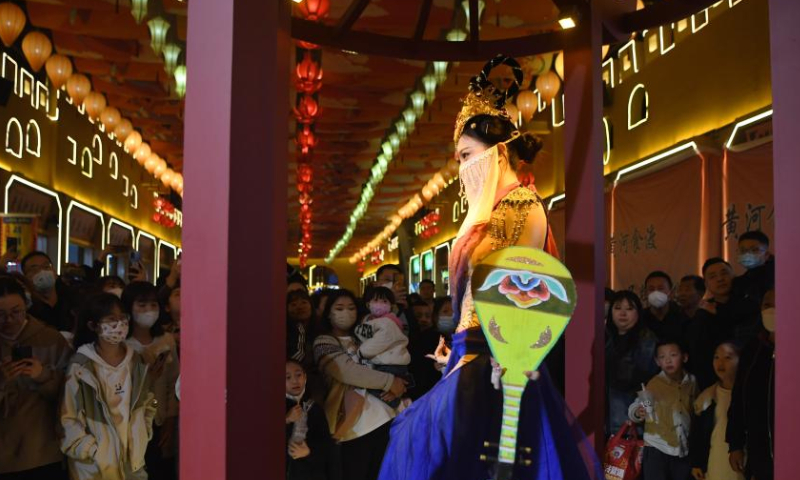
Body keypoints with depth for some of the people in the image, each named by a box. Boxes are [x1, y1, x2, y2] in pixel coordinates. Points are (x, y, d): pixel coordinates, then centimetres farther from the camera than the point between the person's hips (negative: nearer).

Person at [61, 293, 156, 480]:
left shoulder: (136, 362, 3)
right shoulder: (80, 366, -11)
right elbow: (68, 418, -9)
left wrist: (143, 437, 7)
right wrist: (91, 451, -12)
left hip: (133, 460, 4)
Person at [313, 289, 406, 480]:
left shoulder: (360, 339, 19)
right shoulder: (324, 342, -2)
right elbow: (348, 372, -16)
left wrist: (395, 386, -9)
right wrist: (389, 382, -13)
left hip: (383, 415, 6)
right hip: (355, 424, -6)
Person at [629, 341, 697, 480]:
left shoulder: (691, 381, -1)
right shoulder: (654, 385, -12)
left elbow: (695, 410, 13)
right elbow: (634, 408, -13)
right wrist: (637, 413, -35)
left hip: (684, 449, 4)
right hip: (657, 449, -4)